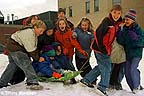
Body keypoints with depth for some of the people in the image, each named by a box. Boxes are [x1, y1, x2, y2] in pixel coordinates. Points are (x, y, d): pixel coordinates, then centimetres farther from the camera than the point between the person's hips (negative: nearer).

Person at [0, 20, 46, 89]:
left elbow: (34, 48, 9)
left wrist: (37, 56, -1)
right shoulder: (29, 34, -26)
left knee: (13, 65, 19)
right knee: (26, 64, -17)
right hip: (14, 48, -11)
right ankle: (32, 82, -21)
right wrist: (38, 59, -14)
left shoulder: (34, 34, 7)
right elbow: (31, 50, -24)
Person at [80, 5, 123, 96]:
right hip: (101, 48, -9)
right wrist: (102, 48, -21)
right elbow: (98, 33, -22)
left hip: (106, 49, 9)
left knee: (101, 66, 18)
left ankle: (86, 80, 26)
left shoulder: (117, 24, 9)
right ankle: (102, 88, 8)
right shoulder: (107, 21, -17)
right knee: (106, 67, -1)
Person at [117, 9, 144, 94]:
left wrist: (135, 38, -30)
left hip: (136, 54, -5)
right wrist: (119, 35, -18)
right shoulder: (124, 30, 3)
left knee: (133, 69, -17)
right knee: (127, 71, 5)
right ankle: (134, 88, 22)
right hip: (127, 54, 5)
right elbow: (121, 42, -1)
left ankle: (137, 86, 6)